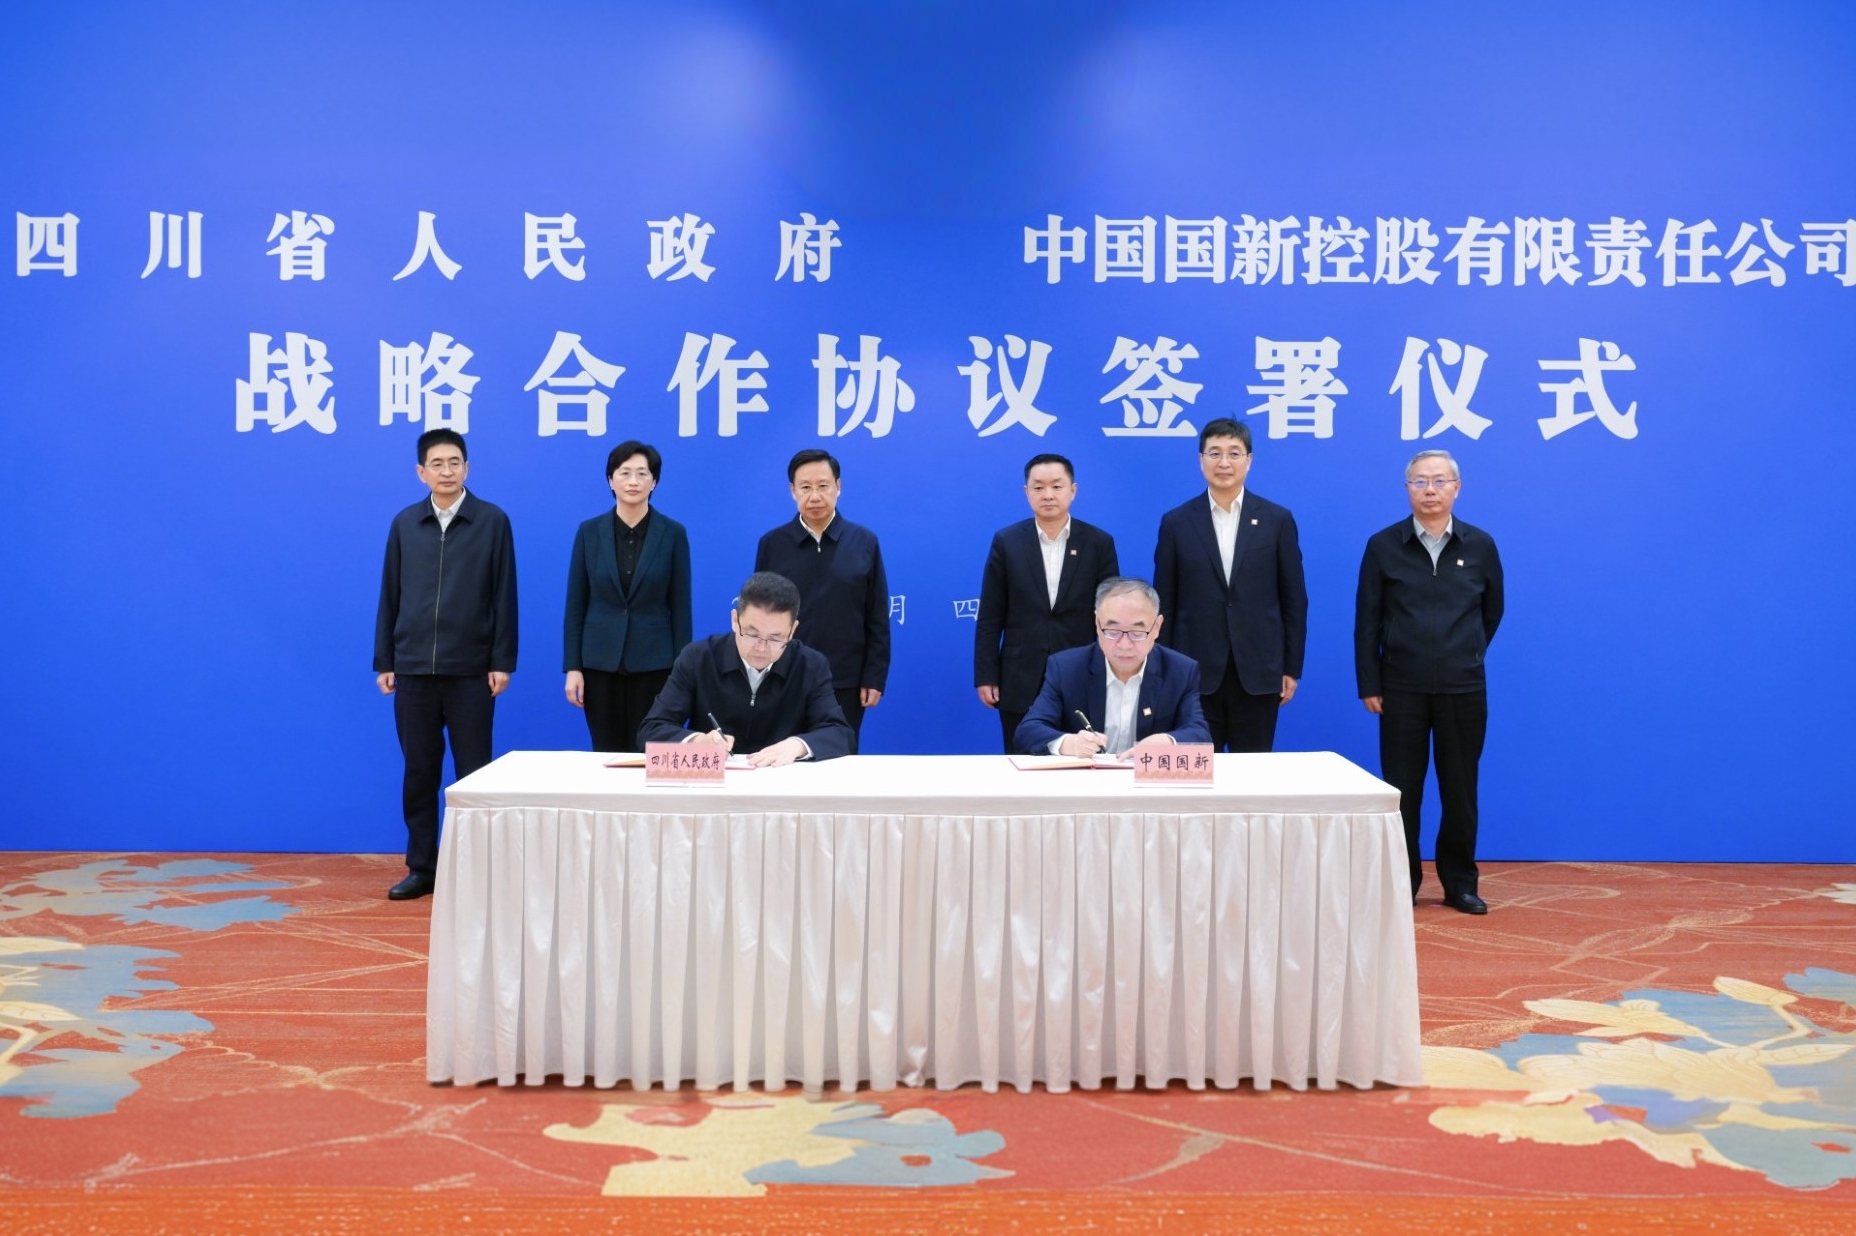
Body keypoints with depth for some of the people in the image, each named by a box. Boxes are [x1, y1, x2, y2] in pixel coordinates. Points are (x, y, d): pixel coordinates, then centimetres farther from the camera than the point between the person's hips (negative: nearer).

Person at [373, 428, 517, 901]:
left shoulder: (493, 521, -1)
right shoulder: (404, 524, 7)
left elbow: (504, 597, -2)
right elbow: (390, 596, 9)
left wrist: (502, 662, -6)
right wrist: (383, 662, 6)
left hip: (471, 670, -2)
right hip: (413, 669, 3)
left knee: (473, 772, 4)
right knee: (419, 772, 8)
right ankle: (421, 867, 17)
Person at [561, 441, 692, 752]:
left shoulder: (673, 533, -1)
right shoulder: (590, 531, 2)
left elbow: (680, 607, 0)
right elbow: (576, 604, 3)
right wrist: (572, 667, -2)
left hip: (653, 664, -1)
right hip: (600, 662, 1)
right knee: (607, 755, 7)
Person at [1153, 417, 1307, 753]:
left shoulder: (1277, 520, 3)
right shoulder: (1176, 523, 3)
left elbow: (1294, 599, 5)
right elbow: (1164, 603, 4)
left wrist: (1292, 668, 2)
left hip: (1258, 673, 0)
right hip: (1195, 674, 0)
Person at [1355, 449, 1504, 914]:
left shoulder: (1480, 546, 2)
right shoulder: (1383, 546, -1)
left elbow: (1492, 612, 14)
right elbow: (1367, 620, 1)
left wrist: (1466, 657, 14)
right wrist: (1369, 685, -2)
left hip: (1464, 689, 1)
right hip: (1401, 689, -1)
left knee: (1460, 789, 8)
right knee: (1402, 789, 5)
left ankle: (1460, 882, 20)